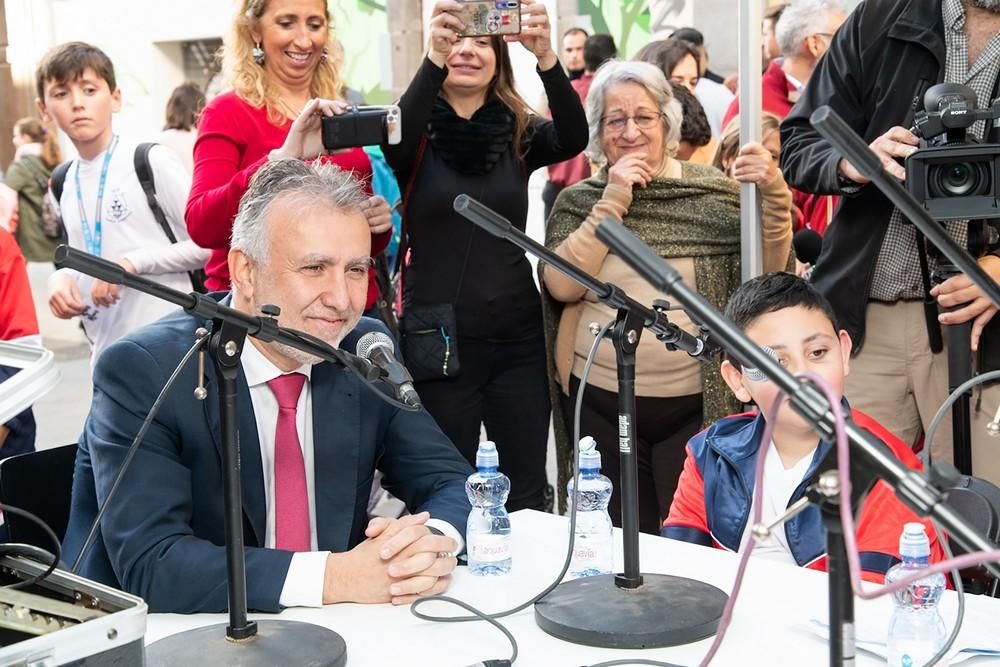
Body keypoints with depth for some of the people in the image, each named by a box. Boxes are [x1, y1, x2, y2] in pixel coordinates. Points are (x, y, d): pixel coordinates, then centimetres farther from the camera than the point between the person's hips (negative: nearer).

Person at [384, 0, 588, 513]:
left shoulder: (519, 133, 4)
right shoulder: (419, 135, -1)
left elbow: (573, 139, -16)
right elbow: (397, 136, -24)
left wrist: (546, 57, -32)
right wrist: (434, 58, -39)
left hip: (517, 337, 2)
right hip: (438, 339, -2)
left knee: (529, 496, 11)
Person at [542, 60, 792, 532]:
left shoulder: (713, 191, 2)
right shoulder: (578, 200, 5)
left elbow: (769, 273, -4)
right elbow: (562, 286, -11)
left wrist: (774, 197, -17)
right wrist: (612, 202, -13)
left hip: (695, 405, -1)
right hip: (599, 404, 1)